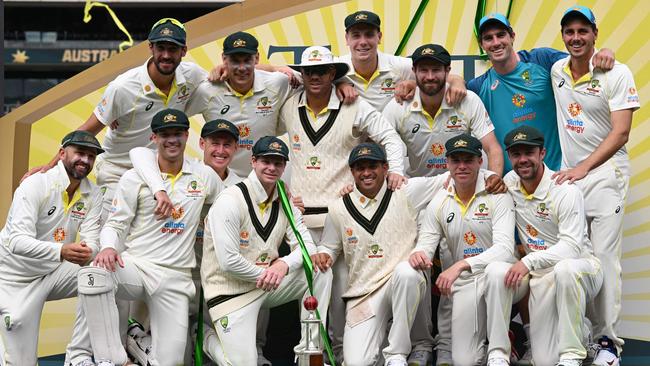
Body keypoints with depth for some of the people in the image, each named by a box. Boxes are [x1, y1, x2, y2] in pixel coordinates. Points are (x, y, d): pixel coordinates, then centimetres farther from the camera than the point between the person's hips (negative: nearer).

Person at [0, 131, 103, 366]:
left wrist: (86, 252, -36)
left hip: (53, 273, 5)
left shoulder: (93, 195, -3)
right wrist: (62, 251, -46)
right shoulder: (35, 185, -19)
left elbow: (92, 242, -10)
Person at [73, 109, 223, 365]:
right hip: (135, 265, -1)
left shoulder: (204, 176, 8)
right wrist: (108, 247, -20)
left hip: (176, 277, 2)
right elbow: (115, 224, 2)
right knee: (93, 275, -36)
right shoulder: (135, 177, 2)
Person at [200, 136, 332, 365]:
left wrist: (284, 264, -20)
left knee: (321, 273, -11)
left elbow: (307, 246, 0)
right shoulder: (230, 200, -16)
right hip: (231, 292, -6)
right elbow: (229, 262, -22)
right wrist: (266, 273, -11)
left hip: (267, 286, 7)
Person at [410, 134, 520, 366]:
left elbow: (504, 249, -20)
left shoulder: (497, 195, -9)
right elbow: (425, 245, 1)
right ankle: (486, 334, 25)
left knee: (495, 270, -41)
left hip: (501, 278, -3)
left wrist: (461, 265, -34)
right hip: (464, 284, 3)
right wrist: (418, 254, -26)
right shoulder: (439, 202, 4)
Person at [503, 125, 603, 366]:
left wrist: (529, 261, -38)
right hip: (542, 277, 5)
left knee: (565, 269, -43)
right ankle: (582, 334, 27)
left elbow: (571, 246, -25)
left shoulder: (565, 190, -16)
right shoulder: (509, 182, 1)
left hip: (581, 268, -5)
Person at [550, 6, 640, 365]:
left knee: (603, 255, -11)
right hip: (568, 175, 5)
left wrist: (583, 168, -16)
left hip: (605, 173, -5)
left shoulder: (617, 74, -7)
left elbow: (620, 133, -10)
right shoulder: (555, 71, 7)